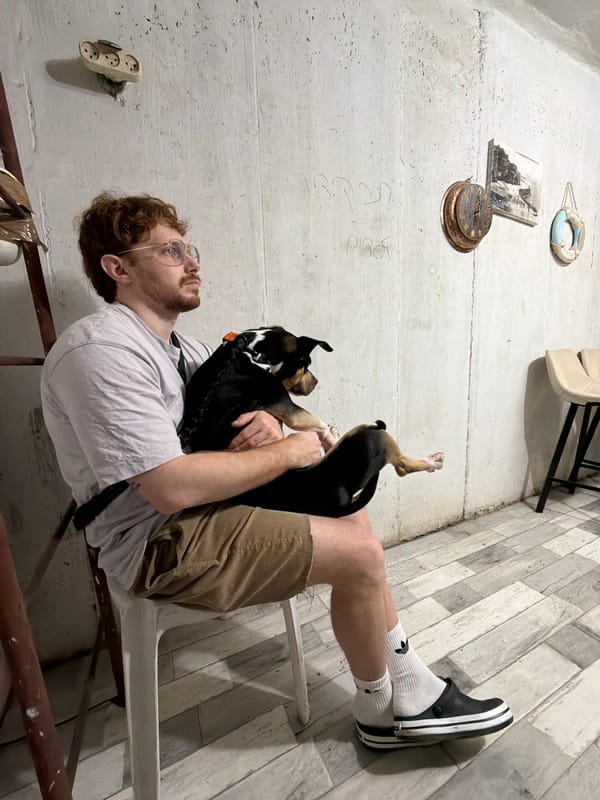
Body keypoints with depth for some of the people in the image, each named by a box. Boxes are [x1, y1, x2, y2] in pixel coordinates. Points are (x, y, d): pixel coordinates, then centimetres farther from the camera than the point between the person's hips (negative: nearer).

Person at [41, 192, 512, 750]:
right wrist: (286, 451, -18)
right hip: (159, 542, -9)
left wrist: (267, 421, -9)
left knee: (352, 519, 6)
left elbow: (230, 416, 16)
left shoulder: (178, 344, 12)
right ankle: (379, 711, 17)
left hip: (206, 501, 10)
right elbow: (171, 487, -29)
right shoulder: (101, 348, -19)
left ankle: (411, 691, 20)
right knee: (359, 554, -15)